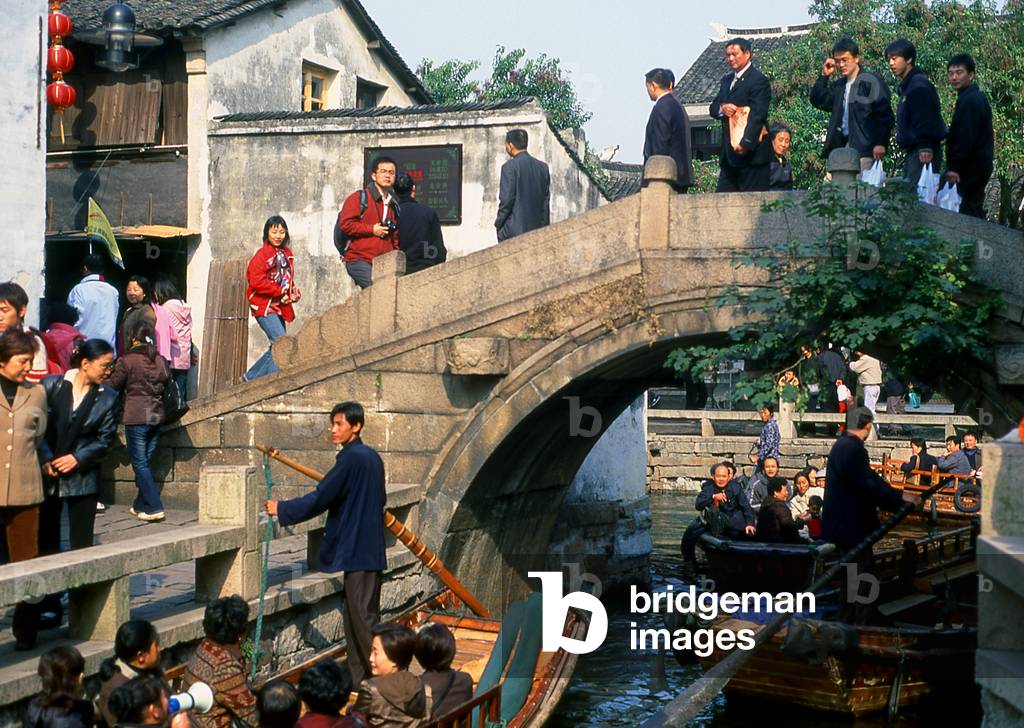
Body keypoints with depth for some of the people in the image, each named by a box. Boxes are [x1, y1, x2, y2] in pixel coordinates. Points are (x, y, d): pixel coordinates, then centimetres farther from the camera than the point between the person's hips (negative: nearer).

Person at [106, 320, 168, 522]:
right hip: (156, 415, 6)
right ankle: (141, 505, 22)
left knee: (140, 463, -2)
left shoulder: (127, 360, -9)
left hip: (136, 417, -6)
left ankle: (154, 508, -10)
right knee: (146, 461, 15)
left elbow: (113, 385, -2)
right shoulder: (160, 360, 5)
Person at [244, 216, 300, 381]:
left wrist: (294, 292, 2)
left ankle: (251, 377, 22)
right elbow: (257, 282, -19)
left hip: (280, 306, 8)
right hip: (264, 307, -8)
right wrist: (281, 292, -18)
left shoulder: (287, 254, 13)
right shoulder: (261, 255, -10)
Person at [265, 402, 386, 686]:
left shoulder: (351, 459, -16)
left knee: (362, 616, -5)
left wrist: (282, 509, -8)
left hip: (357, 550, -10)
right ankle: (360, 678, 18)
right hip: (371, 548, 10)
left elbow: (320, 498, -17)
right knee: (357, 615, 13)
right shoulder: (372, 456, 12)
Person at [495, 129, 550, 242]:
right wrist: (544, 227, 17)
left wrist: (498, 224, 0)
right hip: (537, 228, 6)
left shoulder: (509, 167, -8)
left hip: (514, 229, -6)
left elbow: (506, 200, -11)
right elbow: (546, 200, 12)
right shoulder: (543, 167, 10)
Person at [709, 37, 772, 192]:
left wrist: (745, 144, -28)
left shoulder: (758, 80, -8)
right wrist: (722, 108, -9)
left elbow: (757, 115, -17)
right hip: (729, 155, 8)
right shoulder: (727, 80, 20)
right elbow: (713, 108, 17)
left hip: (751, 152, -8)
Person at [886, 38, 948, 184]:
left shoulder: (919, 85, -11)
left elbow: (926, 119, -20)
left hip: (923, 154, -10)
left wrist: (925, 148, -26)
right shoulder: (906, 85, 20)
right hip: (913, 152, 10)